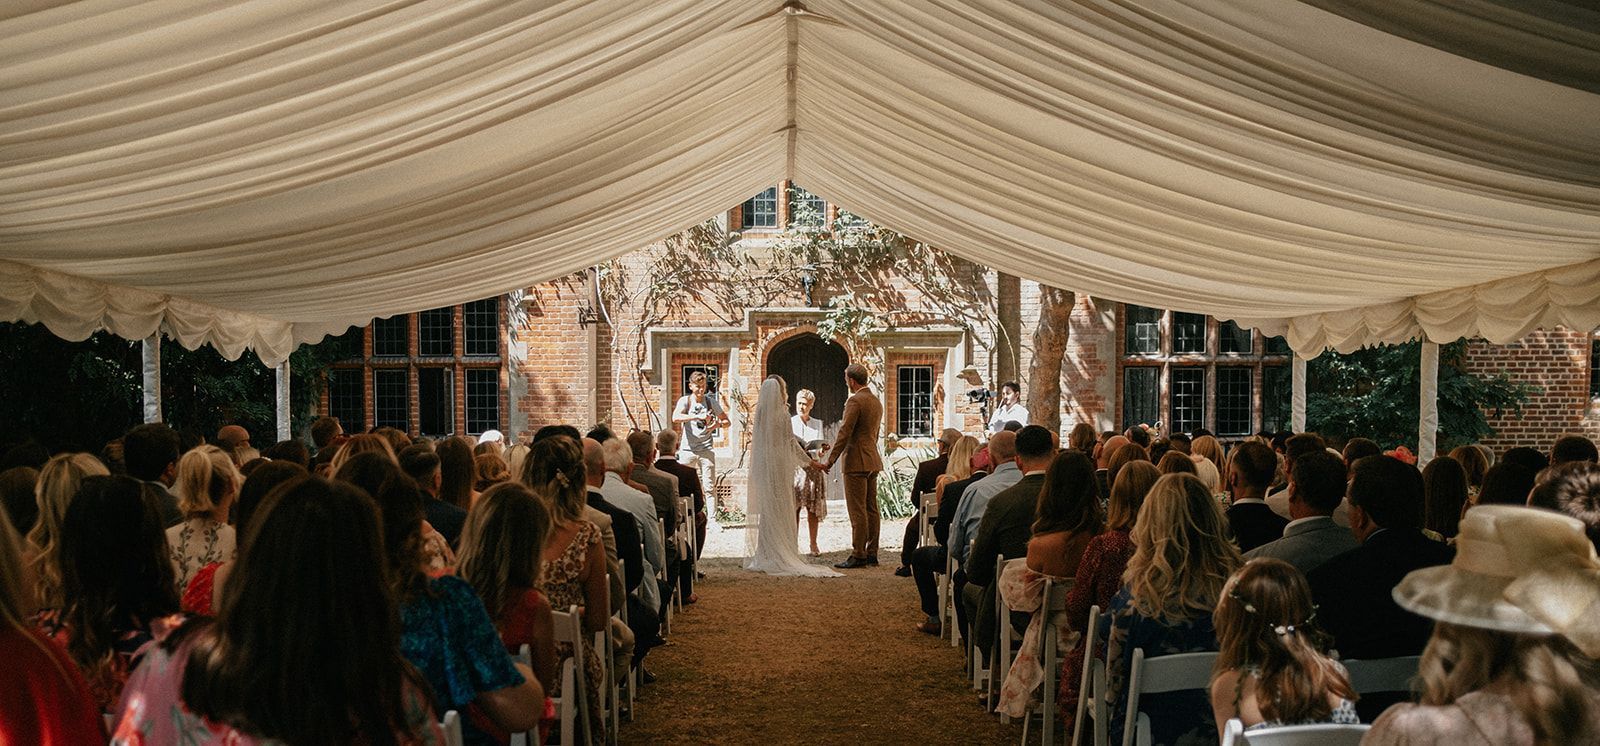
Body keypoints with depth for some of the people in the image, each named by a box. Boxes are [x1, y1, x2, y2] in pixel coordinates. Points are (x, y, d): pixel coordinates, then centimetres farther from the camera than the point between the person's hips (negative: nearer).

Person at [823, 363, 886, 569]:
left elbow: (844, 433, -16)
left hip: (856, 462, -9)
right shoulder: (876, 402, 15)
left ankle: (858, 555, -5)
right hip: (873, 462, 9)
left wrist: (830, 461, -13)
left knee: (857, 511, -7)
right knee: (871, 509, 9)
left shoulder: (855, 401, -13)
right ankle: (871, 554, 12)